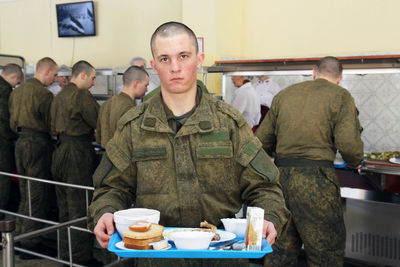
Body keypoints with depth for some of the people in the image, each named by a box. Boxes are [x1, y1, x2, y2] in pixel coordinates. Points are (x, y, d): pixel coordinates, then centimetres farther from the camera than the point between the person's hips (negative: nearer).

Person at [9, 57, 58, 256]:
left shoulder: (17, 92, 12)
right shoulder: (43, 93, -14)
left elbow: (12, 123, 16)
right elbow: (50, 124, -11)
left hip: (20, 143, 8)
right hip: (38, 144, -8)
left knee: (25, 195, 18)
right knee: (37, 196, -1)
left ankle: (20, 236, 26)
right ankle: (30, 245, 4)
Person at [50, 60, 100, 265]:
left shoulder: (59, 96, 15)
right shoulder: (81, 96, -13)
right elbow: (99, 122, -12)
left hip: (60, 151, 9)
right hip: (78, 154, -9)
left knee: (65, 207, 16)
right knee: (80, 209, -3)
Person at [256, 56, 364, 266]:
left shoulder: (284, 94, 15)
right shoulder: (340, 96, 1)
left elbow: (261, 141, 13)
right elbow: (349, 144, -11)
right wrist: (354, 162, 10)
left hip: (280, 176, 5)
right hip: (315, 180, -5)